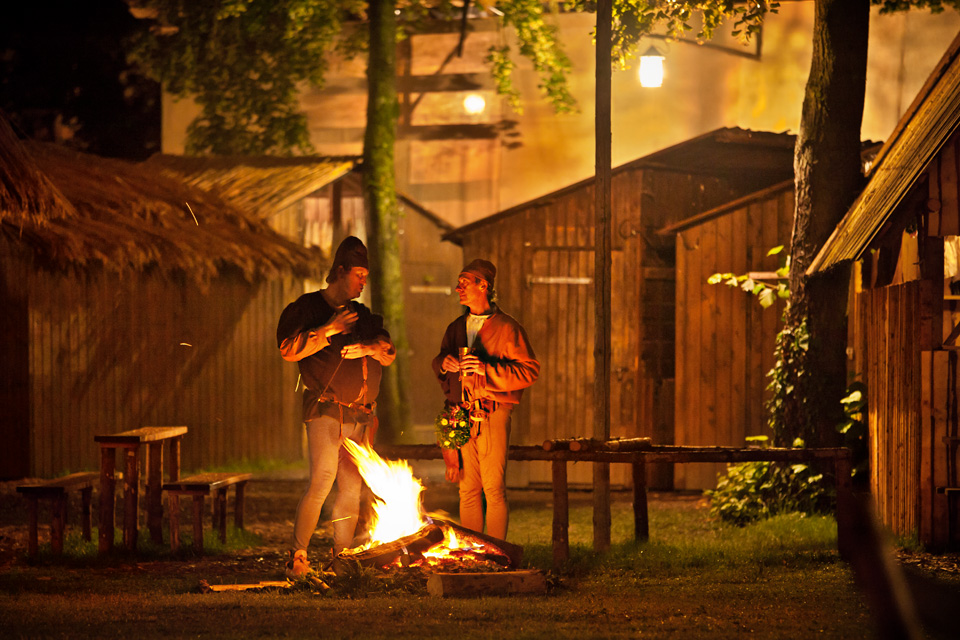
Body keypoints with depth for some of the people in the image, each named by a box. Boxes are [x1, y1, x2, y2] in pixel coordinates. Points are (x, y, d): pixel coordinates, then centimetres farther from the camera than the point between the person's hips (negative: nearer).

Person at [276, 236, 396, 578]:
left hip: (361, 415, 6)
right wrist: (328, 331, -14)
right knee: (321, 482, -16)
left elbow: (389, 352, 12)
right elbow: (289, 348, -9)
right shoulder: (307, 307, 3)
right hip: (326, 411, -6)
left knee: (351, 488, 5)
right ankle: (297, 558, -12)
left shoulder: (363, 315, 21)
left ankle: (341, 558, 12)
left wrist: (369, 347, -10)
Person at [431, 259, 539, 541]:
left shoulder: (506, 328, -1)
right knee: (467, 489, 6)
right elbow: (439, 362, 30)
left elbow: (529, 371, -7)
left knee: (494, 488, -8)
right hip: (461, 415, 6)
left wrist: (487, 369, -17)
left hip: (492, 414, -6)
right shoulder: (456, 328, 19)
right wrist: (443, 363, 4)